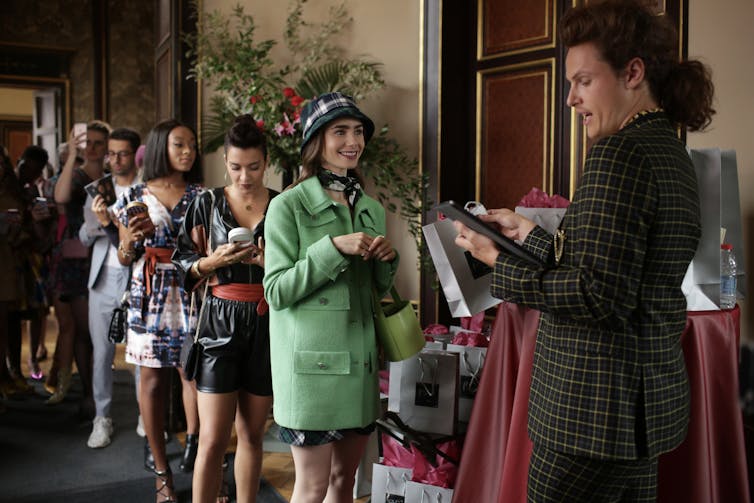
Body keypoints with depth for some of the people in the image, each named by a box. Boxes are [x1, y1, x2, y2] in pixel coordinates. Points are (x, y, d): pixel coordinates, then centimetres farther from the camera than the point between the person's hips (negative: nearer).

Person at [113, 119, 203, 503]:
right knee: (152, 375, 3)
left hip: (193, 293, 0)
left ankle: (194, 448, 5)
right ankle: (162, 470, 13)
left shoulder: (201, 196, 6)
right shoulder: (135, 197, 7)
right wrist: (131, 239, -10)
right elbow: (124, 258, 9)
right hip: (150, 294, 0)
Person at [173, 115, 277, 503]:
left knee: (252, 434, 11)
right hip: (220, 323, -1)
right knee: (212, 440, -4)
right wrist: (215, 260, -14)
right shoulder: (207, 203, 3)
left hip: (267, 325, 1)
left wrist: (271, 263, -15)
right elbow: (183, 265, 5)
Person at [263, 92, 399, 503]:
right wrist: (333, 248, -21)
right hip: (311, 361, -6)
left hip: (359, 357, 6)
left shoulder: (372, 209, 10)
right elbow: (276, 292, -13)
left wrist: (387, 260, -4)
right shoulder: (287, 206, -9)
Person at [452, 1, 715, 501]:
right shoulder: (671, 151, 13)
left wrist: (500, 263, -14)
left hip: (597, 409, -10)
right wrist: (529, 231, 17)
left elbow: (599, 296, -23)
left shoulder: (620, 151, -17)